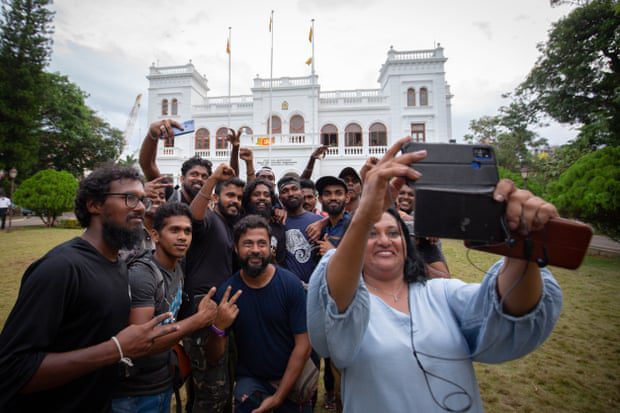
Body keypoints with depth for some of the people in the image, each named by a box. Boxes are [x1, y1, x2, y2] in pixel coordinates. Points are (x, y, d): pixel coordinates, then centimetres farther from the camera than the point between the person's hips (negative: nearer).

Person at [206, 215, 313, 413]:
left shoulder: (290, 284, -19)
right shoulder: (226, 291, -13)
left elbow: (303, 344, -15)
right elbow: (214, 357, -8)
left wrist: (278, 396, -13)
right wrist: (218, 328, -29)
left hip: (292, 380, 0)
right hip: (250, 379, 1)